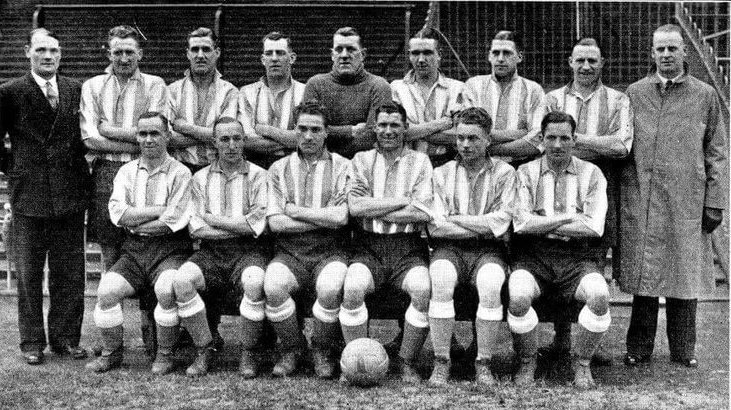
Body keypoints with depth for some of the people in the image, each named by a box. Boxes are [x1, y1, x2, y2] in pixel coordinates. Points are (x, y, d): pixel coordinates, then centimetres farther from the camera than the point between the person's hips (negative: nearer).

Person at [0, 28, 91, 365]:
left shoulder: (76, 91, 8)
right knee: (29, 274, 6)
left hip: (71, 195, 3)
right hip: (28, 196, -2)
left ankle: (66, 338, 19)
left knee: (70, 273, 7)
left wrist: (82, 170, 7)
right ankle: (32, 343, 16)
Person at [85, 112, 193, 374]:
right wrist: (159, 210, -9)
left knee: (166, 289, -31)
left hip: (169, 250, -4)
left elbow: (172, 222, -9)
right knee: (106, 291, -18)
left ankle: (164, 355, -10)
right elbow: (118, 213, -2)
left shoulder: (180, 173, 0)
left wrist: (133, 221, -2)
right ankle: (111, 352, 5)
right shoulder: (127, 171, 13)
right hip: (133, 252, 4)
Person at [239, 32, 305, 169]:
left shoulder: (304, 93, 8)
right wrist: (288, 141, -6)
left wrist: (266, 130, -3)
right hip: (254, 168, 1)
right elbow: (245, 140, -1)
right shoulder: (247, 92, 12)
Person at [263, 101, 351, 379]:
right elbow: (275, 222, -1)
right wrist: (324, 219, -4)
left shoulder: (342, 167, 7)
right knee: (273, 284, -29)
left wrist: (295, 211, -2)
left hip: (330, 252, -1)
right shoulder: (279, 168, 12)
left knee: (330, 287, -33)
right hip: (290, 252, 2)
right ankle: (292, 348, -3)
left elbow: (340, 217, -8)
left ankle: (323, 351, -5)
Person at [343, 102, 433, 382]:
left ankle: (406, 362, -9)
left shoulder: (420, 162, 10)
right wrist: (403, 202, -6)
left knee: (423, 289, -29)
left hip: (408, 246, 0)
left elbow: (423, 213, -5)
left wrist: (374, 210, -5)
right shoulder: (361, 160, 12)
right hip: (368, 246, 0)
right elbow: (356, 206, -5)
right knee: (352, 288, -29)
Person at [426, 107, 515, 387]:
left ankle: (483, 363, -18)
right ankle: (441, 362, -20)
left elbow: (501, 222, -5)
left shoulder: (504, 173, 8)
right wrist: (483, 225, -5)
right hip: (449, 248, 1)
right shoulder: (441, 173, 11)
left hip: (488, 250, 0)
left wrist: (456, 219, -4)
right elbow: (435, 225, -2)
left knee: (490, 283, -33)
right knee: (440, 281, -32)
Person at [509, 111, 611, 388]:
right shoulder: (526, 173, 8)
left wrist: (542, 225, -7)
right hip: (533, 255, -1)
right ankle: (526, 363, -3)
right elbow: (521, 222, -7)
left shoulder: (591, 174, 9)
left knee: (600, 295, -29)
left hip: (577, 256, 1)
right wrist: (570, 217, -7)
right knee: (518, 297, -31)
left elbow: (594, 227, -5)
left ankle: (582, 363, -2)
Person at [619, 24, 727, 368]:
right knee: (643, 275, 5)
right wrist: (619, 193, 4)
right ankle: (639, 349, 17)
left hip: (687, 204, 0)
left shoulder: (705, 95, 6)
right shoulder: (634, 93, 8)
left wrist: (715, 202, 0)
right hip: (640, 201, 0)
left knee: (685, 275, 7)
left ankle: (683, 350, 20)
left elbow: (717, 152, 6)